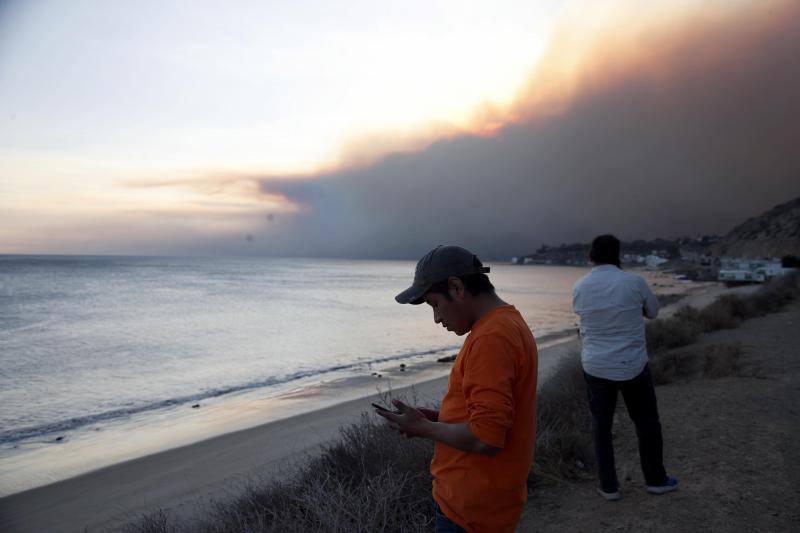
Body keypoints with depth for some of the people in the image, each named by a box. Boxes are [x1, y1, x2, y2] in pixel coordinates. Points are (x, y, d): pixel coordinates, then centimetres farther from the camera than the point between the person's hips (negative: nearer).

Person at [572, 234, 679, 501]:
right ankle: (656, 479, 33)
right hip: (633, 366, -1)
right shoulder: (634, 282, -12)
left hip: (596, 366, 1)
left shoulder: (579, 287, -5)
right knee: (647, 423, 18)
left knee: (601, 426, 13)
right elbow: (652, 311, 4)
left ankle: (608, 486, 18)